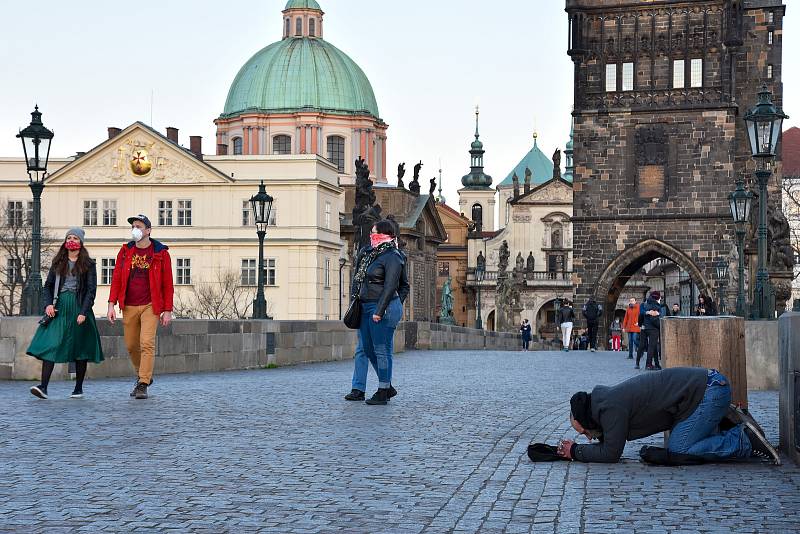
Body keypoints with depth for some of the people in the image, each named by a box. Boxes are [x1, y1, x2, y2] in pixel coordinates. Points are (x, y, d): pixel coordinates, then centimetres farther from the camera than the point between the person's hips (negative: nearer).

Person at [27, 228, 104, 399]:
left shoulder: (88, 264, 3)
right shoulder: (58, 262, 13)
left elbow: (91, 289, -3)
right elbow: (48, 285, 15)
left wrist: (83, 312, -13)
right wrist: (49, 304, -2)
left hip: (79, 308, -2)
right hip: (58, 308, 2)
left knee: (80, 349, 3)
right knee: (50, 345, -12)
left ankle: (78, 389, 13)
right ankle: (43, 387, -18)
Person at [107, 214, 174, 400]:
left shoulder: (160, 253, 0)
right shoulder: (125, 251, 8)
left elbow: (167, 284, 1)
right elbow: (116, 279, 7)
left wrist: (167, 310, -3)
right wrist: (111, 304, -2)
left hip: (150, 306, -4)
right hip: (129, 307, 4)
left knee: (147, 343, -14)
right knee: (131, 345, 10)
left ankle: (143, 385, -11)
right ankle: (143, 376, 32)